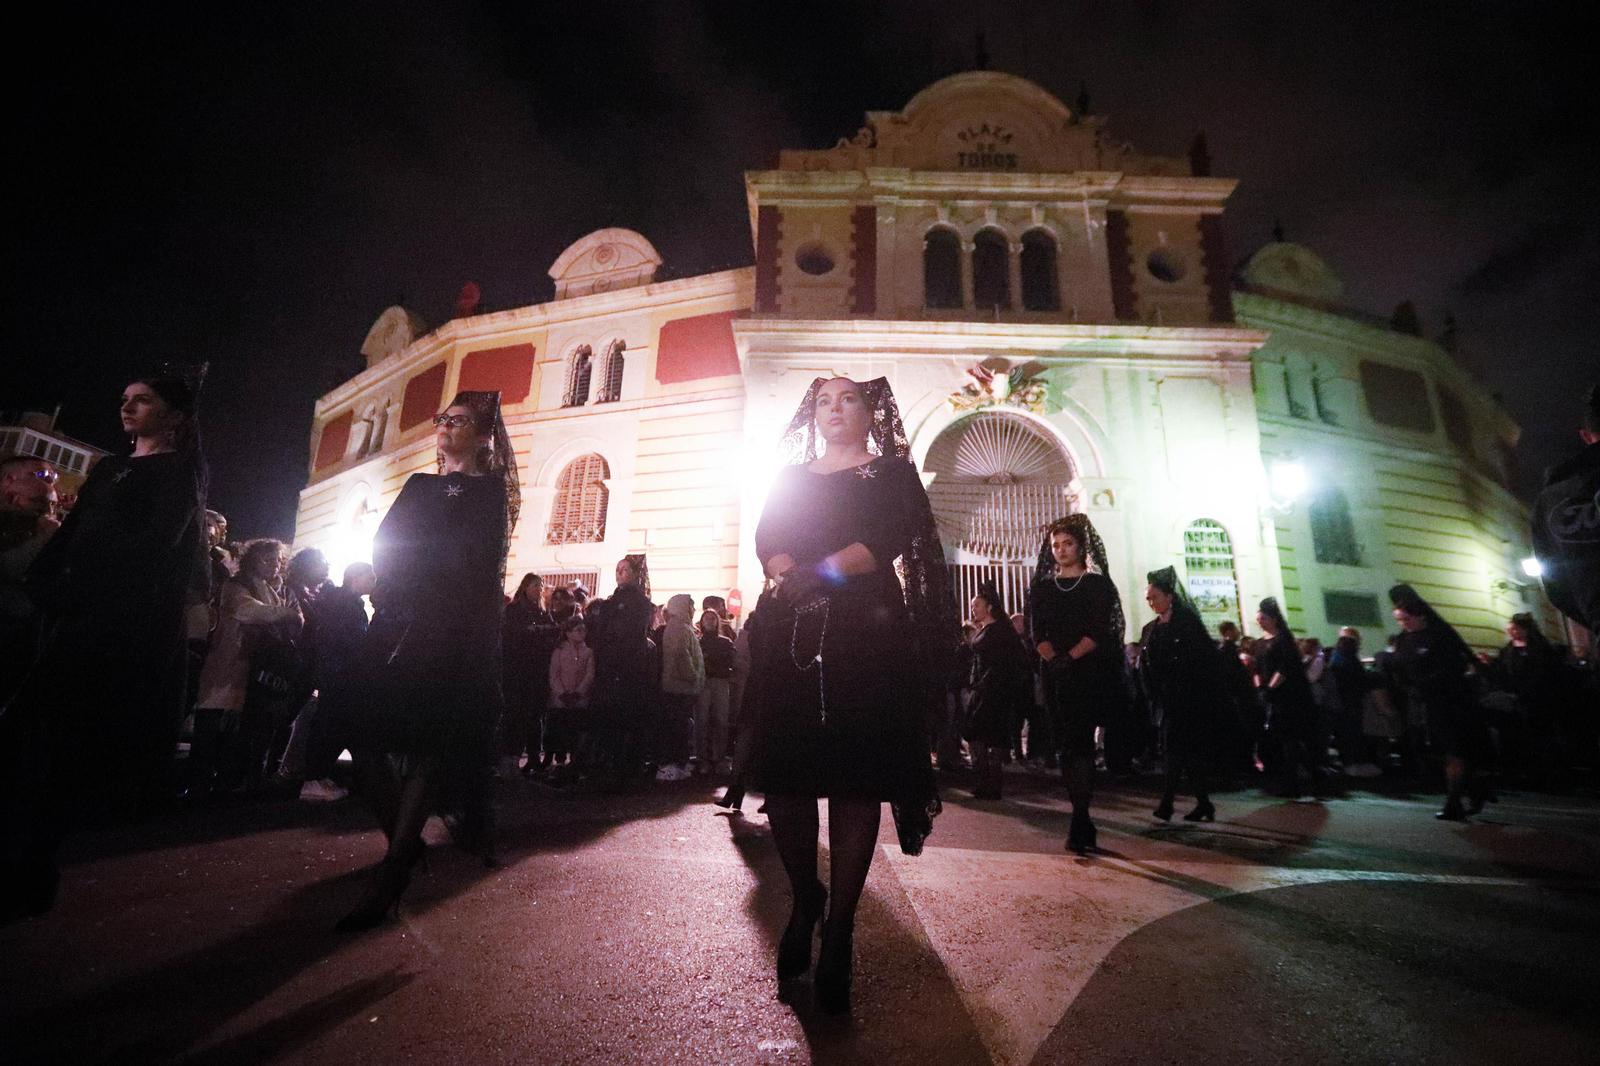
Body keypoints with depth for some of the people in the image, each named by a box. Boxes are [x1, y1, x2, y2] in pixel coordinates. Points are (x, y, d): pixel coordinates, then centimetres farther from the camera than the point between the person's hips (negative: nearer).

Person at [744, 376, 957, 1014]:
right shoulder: (790, 477, 24)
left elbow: (892, 539, -4)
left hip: (866, 631, -2)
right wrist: (791, 579, -14)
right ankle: (804, 901, 22)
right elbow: (766, 540, 8)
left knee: (857, 776, -6)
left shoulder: (894, 472, 14)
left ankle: (837, 936, 4)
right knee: (783, 770, -1)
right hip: (789, 630, 3)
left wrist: (821, 573, -17)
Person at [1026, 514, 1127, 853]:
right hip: (1056, 676, 4)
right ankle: (1084, 822, 15)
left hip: (1089, 673, -3)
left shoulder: (1099, 584, 4)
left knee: (1079, 744, -13)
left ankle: (1079, 824, -11)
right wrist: (1052, 659, -12)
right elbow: (1037, 631, 6)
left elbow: (1100, 630, -6)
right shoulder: (1042, 588, 14)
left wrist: (1070, 657, -18)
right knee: (1069, 746, 5)